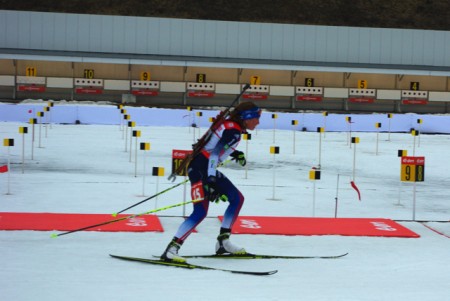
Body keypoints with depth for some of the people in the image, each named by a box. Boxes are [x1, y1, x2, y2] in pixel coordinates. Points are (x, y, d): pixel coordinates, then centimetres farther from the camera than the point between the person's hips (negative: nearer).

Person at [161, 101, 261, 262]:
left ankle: (223, 242, 17)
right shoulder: (234, 131, -17)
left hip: (207, 168, 11)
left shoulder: (228, 124, 11)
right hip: (200, 167, -11)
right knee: (201, 211, -20)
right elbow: (214, 154, -27)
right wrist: (211, 182, -34)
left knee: (237, 198, 15)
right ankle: (171, 250, -22)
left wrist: (234, 153, 26)